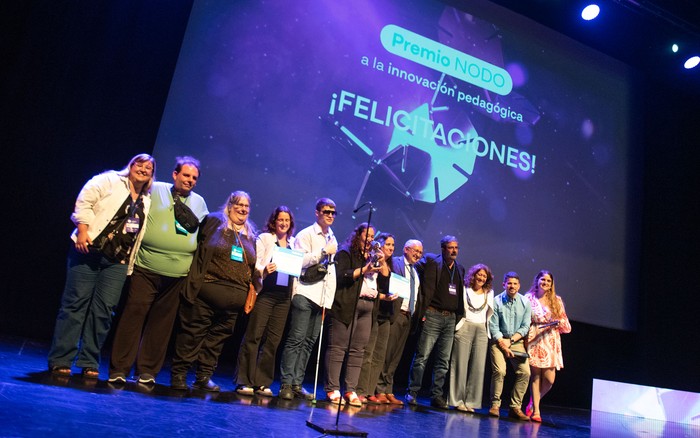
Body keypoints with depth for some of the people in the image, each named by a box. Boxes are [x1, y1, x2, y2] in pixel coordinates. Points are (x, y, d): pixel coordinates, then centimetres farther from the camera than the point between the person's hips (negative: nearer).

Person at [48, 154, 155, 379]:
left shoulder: (148, 200, 16)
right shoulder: (109, 181, 3)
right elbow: (84, 203, -6)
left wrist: (131, 258, 10)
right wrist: (83, 231, -16)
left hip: (117, 261, 4)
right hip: (89, 251, -4)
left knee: (103, 309, 1)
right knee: (75, 302, -2)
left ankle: (89, 364, 9)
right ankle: (60, 360, 6)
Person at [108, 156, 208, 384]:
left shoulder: (199, 203, 14)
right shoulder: (154, 191, 7)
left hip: (178, 276, 2)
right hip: (145, 269, -2)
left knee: (161, 322, 6)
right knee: (133, 315, -6)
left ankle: (147, 371, 16)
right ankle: (118, 369, 5)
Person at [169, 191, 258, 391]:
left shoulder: (250, 235, 17)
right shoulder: (213, 222, 3)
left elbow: (253, 267, 17)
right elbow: (199, 249, -1)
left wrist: (252, 290, 7)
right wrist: (195, 283, -9)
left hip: (234, 297, 5)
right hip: (206, 290, -4)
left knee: (219, 335, 8)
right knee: (193, 331, 1)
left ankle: (204, 376, 18)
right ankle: (178, 374, 12)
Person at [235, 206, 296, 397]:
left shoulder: (293, 243, 17)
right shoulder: (264, 238, 5)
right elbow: (255, 265, -2)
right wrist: (264, 270, -22)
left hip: (284, 296, 4)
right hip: (265, 293, -4)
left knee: (273, 340, 4)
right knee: (253, 336, -6)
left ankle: (262, 382, 12)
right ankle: (244, 381, 2)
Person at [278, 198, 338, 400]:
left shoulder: (333, 239, 19)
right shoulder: (306, 235, -1)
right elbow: (299, 260, -14)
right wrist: (324, 252, -11)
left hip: (322, 297, 6)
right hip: (305, 293, -6)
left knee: (309, 342, 6)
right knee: (296, 339, -8)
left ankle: (297, 384, 11)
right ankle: (286, 384, -2)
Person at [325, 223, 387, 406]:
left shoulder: (372, 257, 23)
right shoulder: (345, 254, 5)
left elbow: (386, 277, 18)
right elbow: (341, 276, -9)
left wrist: (382, 261, 5)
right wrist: (364, 269, -11)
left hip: (368, 306, 6)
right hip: (347, 305, -6)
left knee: (358, 350, 2)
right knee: (338, 347, -7)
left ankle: (351, 390, 5)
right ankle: (332, 389, -3)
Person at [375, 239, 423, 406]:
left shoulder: (416, 271, 19)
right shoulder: (394, 262, -2)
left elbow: (417, 295, 19)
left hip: (408, 316, 7)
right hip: (394, 313, -7)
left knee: (396, 356, 10)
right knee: (386, 352, -4)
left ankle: (388, 391, 17)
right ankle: (380, 390, 5)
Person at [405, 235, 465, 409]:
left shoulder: (460, 269, 17)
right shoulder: (433, 262, -1)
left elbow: (461, 295, 19)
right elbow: (427, 289, -5)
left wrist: (460, 316, 12)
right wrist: (423, 313, -11)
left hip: (451, 318, 6)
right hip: (433, 316, -5)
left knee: (444, 360, 7)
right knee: (422, 356, -5)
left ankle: (437, 396, 14)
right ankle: (412, 393, 4)